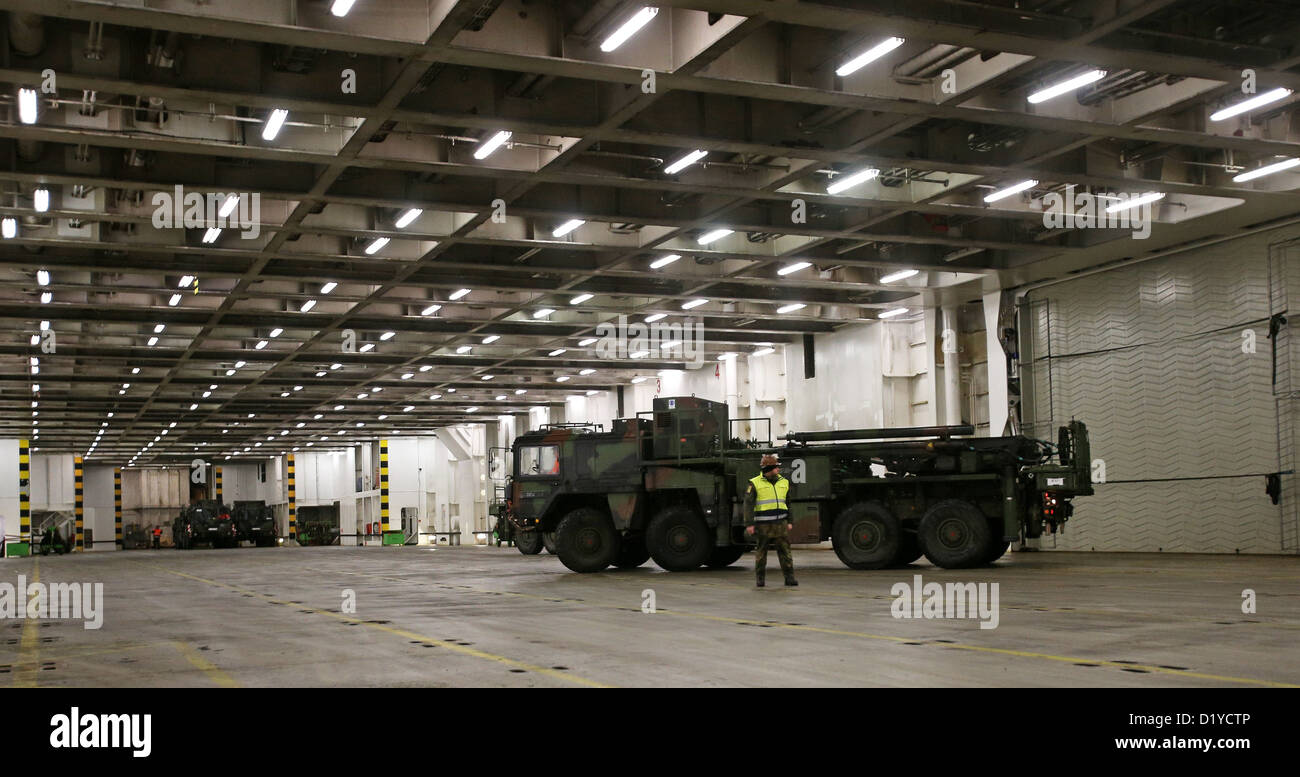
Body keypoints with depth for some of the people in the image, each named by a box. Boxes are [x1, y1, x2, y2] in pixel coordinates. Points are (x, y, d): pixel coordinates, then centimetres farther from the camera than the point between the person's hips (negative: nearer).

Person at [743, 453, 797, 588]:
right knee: (761, 552, 4)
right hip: (763, 525, -3)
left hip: (781, 524, 3)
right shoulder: (755, 483, -2)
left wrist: (790, 521, 10)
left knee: (785, 551, -1)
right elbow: (748, 504, -4)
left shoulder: (784, 482, 11)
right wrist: (749, 524, -10)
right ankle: (759, 578, 14)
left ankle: (789, 577, 2)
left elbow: (789, 504, 17)